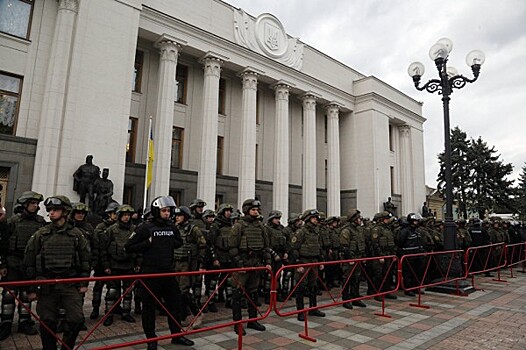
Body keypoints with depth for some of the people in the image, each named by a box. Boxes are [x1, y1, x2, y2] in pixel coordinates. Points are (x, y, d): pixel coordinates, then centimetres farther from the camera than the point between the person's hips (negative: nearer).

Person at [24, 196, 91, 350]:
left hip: (71, 284, 0)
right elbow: (29, 263, 6)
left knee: (77, 319, -4)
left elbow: (85, 260, 7)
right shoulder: (40, 234, 2)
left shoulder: (77, 234, 3)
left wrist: (84, 283, 5)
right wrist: (31, 288, 4)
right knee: (47, 322, 6)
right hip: (47, 284, 0)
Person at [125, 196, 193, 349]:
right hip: (150, 273, -5)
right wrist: (148, 243, -17)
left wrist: (172, 243, 1)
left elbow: (180, 242, 21)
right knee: (149, 306, 7)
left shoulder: (172, 227, 6)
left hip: (168, 271, 5)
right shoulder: (146, 227, -10)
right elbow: (129, 247, -9)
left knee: (174, 303, 13)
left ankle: (177, 335, 29)